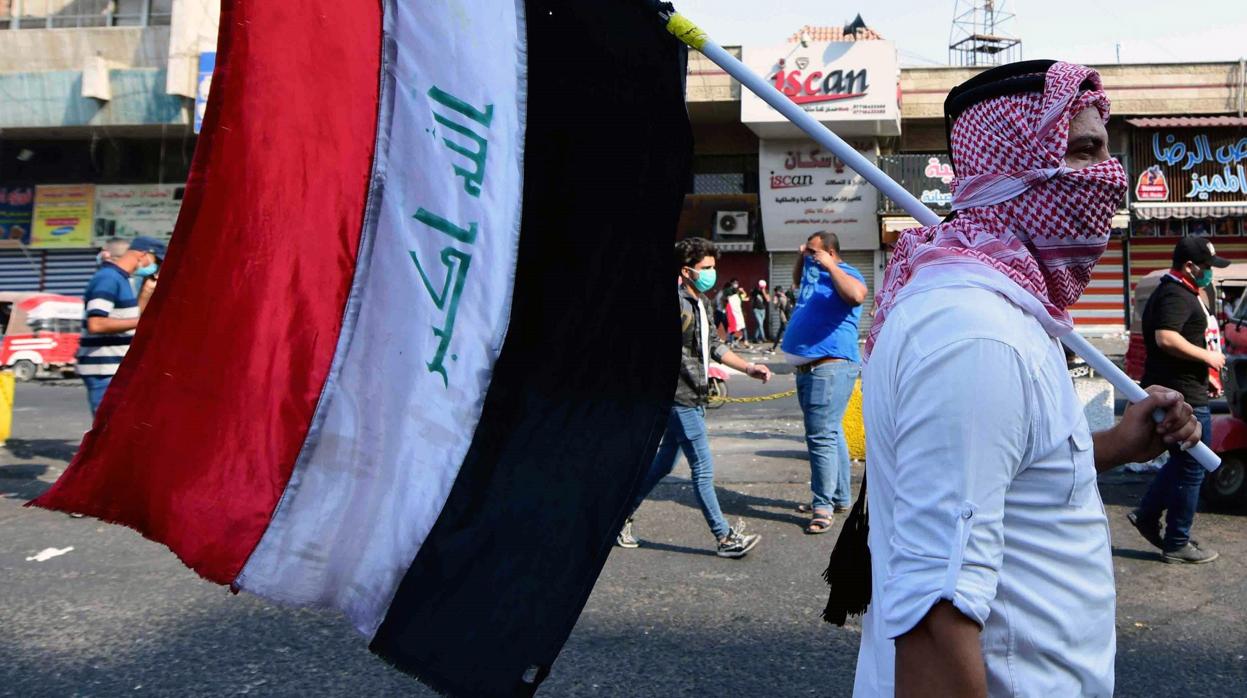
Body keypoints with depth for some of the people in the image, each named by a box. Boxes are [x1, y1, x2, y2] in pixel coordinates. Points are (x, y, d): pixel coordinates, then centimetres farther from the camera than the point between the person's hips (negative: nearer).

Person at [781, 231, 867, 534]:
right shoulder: (814, 272, 18)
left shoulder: (845, 273, -9)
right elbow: (797, 282, 41)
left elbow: (856, 295, -32)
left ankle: (823, 506, -8)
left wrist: (829, 265, -23)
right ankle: (840, 497, 29)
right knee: (830, 434, 17)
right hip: (808, 367, 10)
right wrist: (801, 258, 22)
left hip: (830, 368, -10)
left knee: (822, 436, -13)